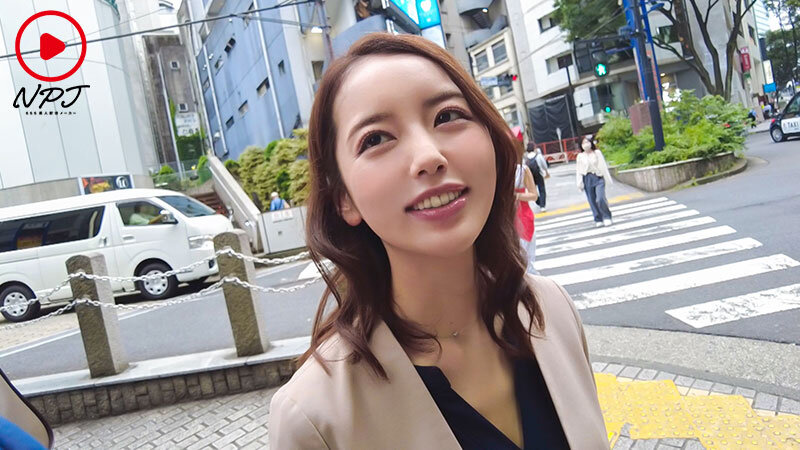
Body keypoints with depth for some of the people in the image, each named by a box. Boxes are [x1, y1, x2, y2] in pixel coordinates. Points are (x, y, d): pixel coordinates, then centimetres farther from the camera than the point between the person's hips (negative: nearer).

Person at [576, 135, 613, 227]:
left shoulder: (597, 153, 4)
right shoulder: (580, 156, 5)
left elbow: (603, 166, 5)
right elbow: (578, 171, 5)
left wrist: (608, 180, 4)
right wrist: (580, 183, -1)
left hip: (598, 178, -2)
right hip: (587, 179, 2)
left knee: (600, 199, -15)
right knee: (592, 201, 3)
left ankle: (607, 217, 1)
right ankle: (598, 220, 13)